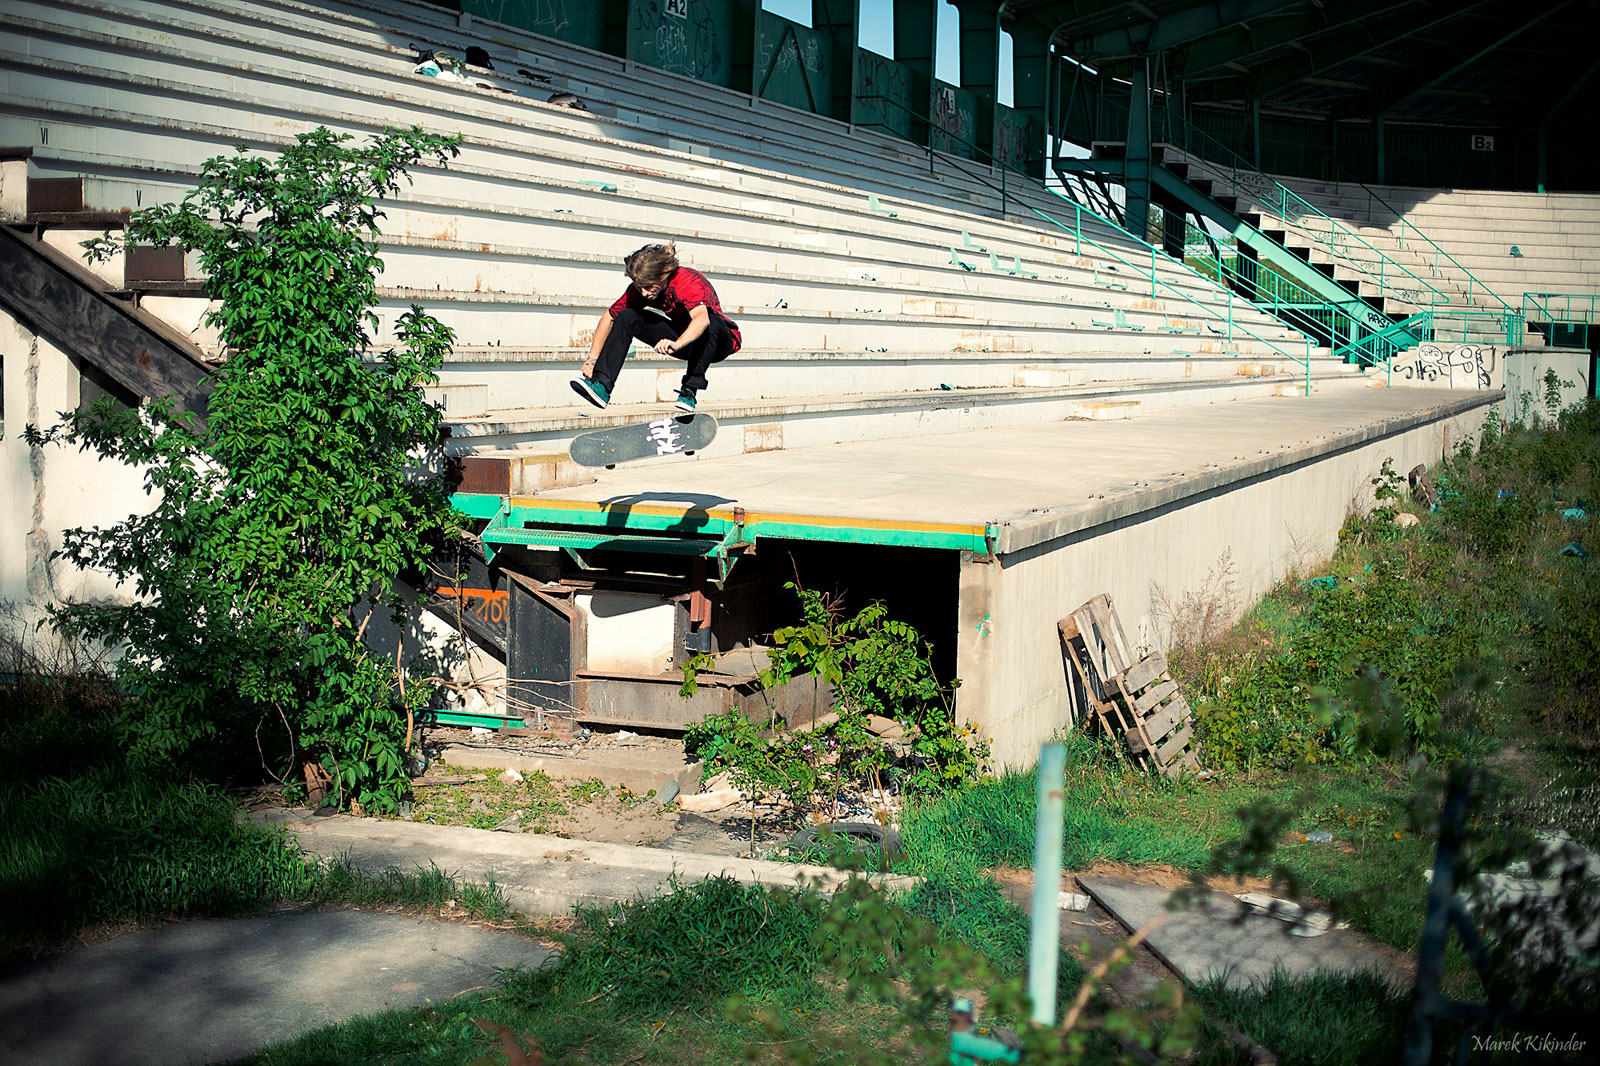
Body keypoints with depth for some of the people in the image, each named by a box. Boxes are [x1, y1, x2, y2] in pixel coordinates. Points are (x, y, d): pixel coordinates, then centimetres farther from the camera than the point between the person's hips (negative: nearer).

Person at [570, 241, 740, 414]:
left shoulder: (686, 282, -31)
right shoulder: (640, 288, -12)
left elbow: (702, 318, -49)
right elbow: (608, 317, -5)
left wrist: (678, 343, -67)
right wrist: (592, 360, -16)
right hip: (684, 339, 6)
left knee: (709, 324, -41)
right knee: (626, 317, -11)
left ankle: (690, 390, -31)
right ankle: (601, 387, -20)